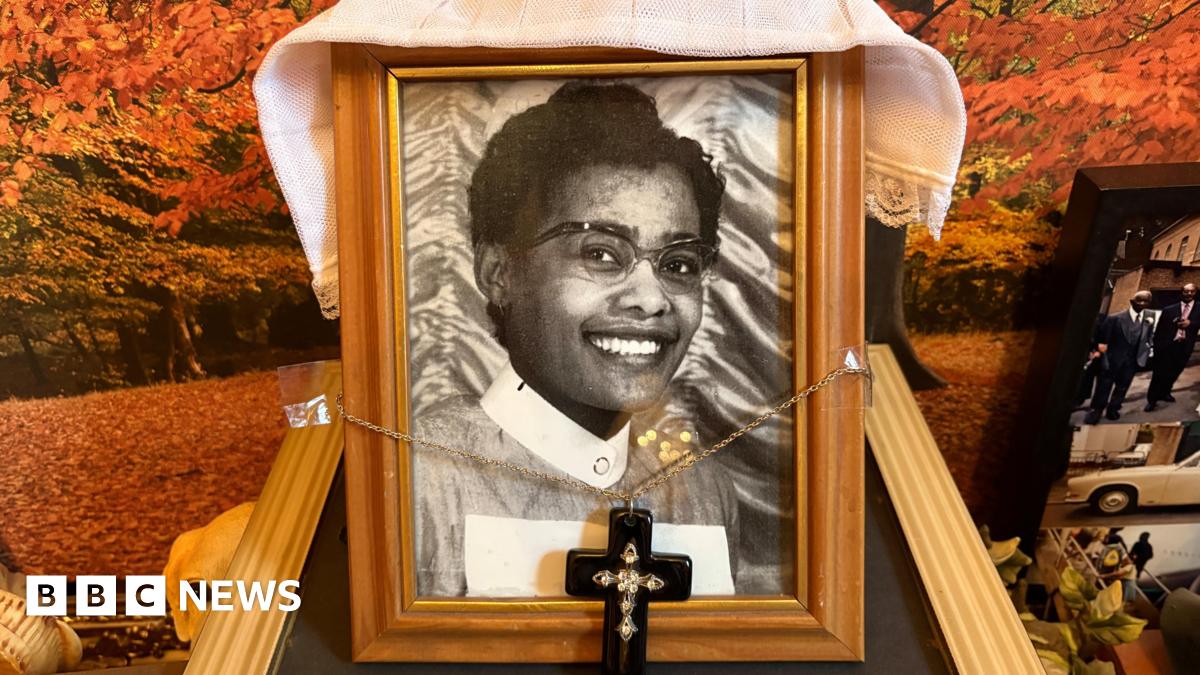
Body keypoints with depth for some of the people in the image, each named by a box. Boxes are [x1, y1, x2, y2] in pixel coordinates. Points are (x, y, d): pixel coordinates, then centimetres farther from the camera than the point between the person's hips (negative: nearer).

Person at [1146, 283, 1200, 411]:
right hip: (1166, 345, -2)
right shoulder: (1169, 309, 2)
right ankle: (1152, 399, 8)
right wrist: (1156, 346, 0)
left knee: (1174, 372, 15)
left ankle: (1164, 393, 35)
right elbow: (1159, 329, 4)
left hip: (1184, 347, 2)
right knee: (1160, 373, 0)